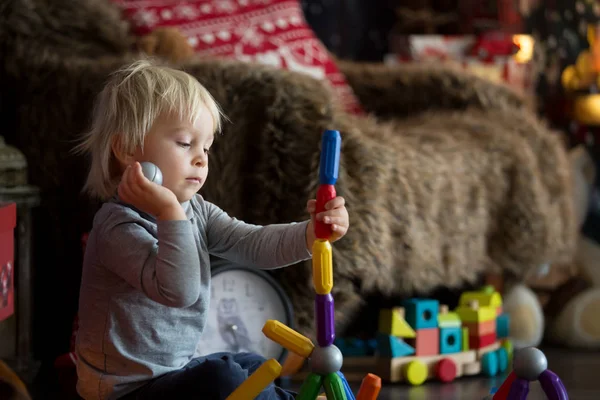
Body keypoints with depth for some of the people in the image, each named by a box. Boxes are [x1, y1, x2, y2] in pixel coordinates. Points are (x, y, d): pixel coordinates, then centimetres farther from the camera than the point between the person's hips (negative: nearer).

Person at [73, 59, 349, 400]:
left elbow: (253, 244, -5)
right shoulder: (120, 225, -24)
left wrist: (310, 234, -21)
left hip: (178, 369, 10)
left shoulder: (196, 211, 4)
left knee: (253, 367, 20)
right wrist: (171, 214, -40)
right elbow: (178, 291, -36)